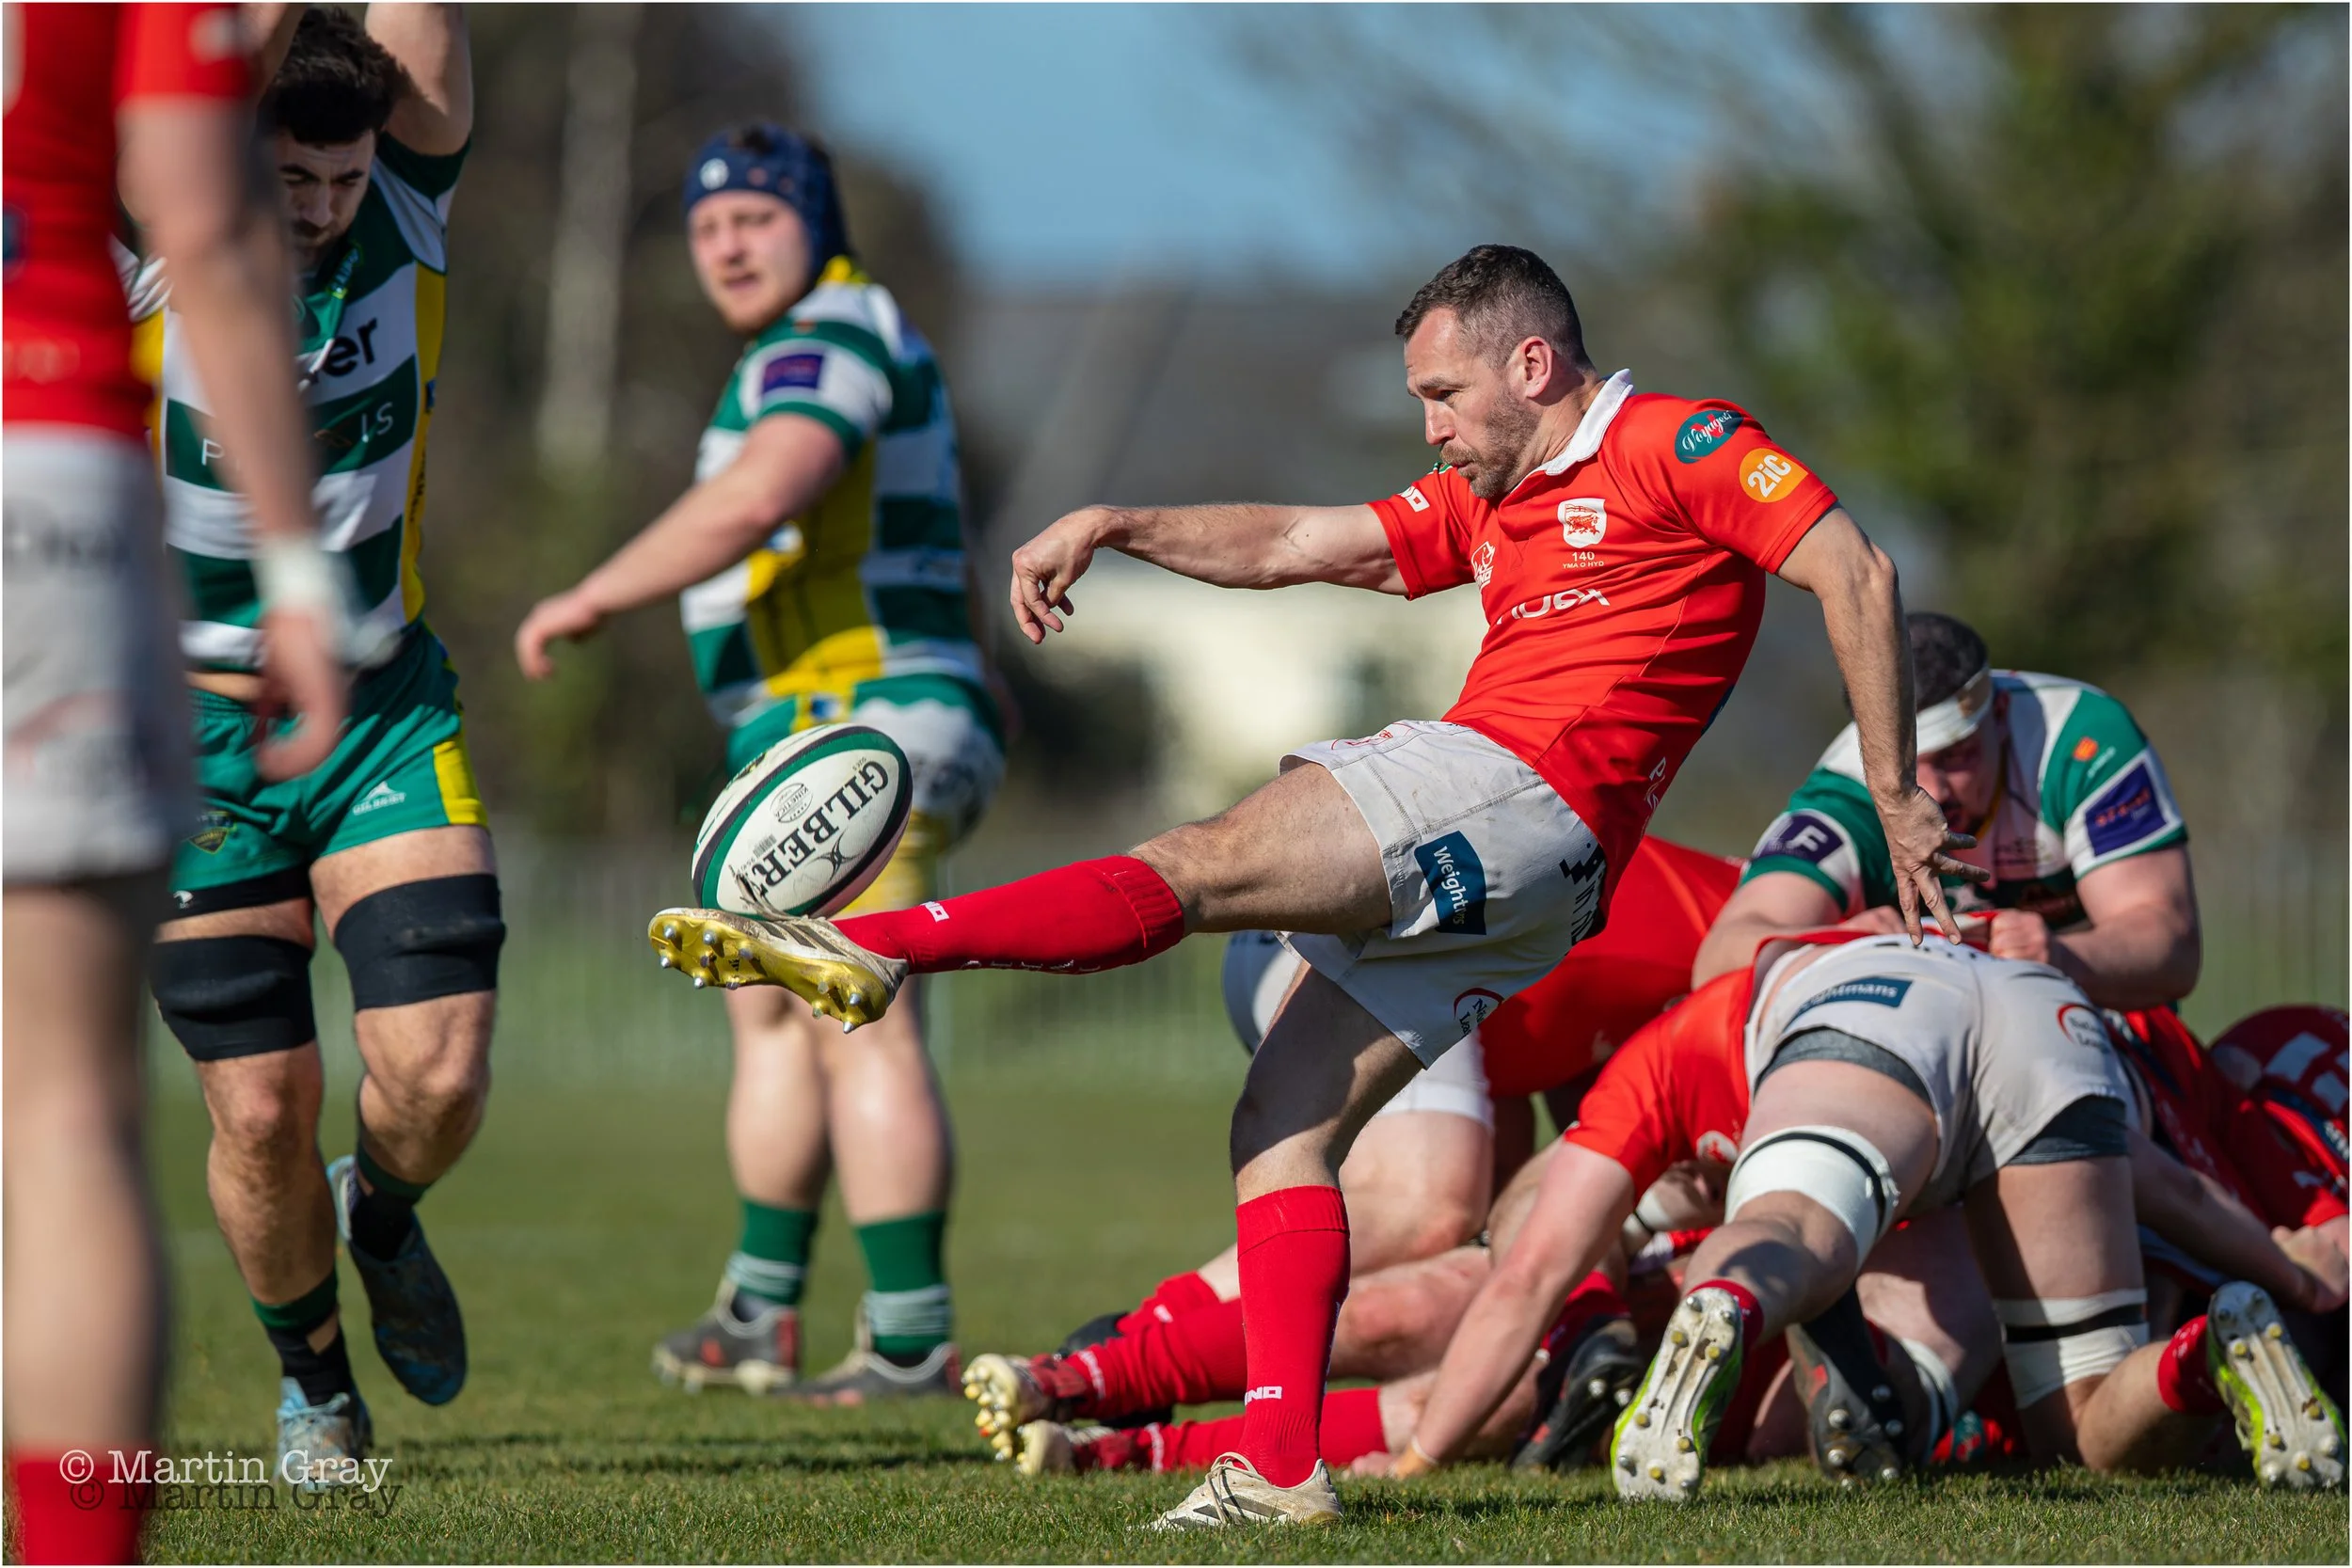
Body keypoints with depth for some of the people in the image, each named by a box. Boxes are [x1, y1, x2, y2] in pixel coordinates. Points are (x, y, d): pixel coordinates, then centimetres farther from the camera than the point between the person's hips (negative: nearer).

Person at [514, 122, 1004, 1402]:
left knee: (861, 1034, -13)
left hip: (852, 732, -11)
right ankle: (758, 1320, 26)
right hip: (823, 752, 11)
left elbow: (757, 496, -29)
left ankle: (912, 1343, -14)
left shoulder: (828, 339, -11)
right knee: (768, 1012, 19)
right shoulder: (867, 342, 23)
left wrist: (593, 597, -21)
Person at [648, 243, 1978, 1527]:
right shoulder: (1485, 504, 29)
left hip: (1525, 796, -10)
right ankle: (1282, 1466, -10)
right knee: (1284, 1127, -1)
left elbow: (1856, 572, -4)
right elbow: (1299, 545, 25)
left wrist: (1897, 796, -8)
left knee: (1203, 867, -20)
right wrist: (1113, 525, 11)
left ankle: (870, 949, -31)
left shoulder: (1679, 446, 3)